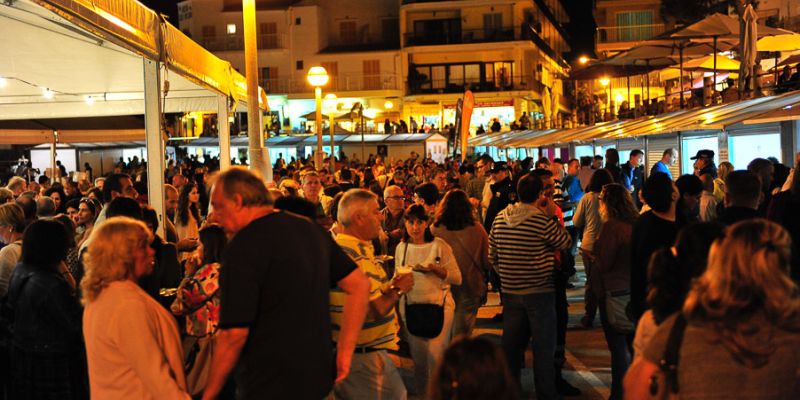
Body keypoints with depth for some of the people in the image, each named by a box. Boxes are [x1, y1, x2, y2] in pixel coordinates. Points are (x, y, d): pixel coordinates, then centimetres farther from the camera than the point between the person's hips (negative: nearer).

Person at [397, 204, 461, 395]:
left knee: (436, 355, -9)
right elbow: (397, 276, 18)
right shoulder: (401, 248, 7)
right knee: (418, 357, 10)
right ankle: (422, 393, 27)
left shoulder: (439, 245, -5)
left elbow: (457, 278, -5)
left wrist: (435, 268, -19)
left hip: (439, 305, -3)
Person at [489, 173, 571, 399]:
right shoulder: (543, 221, -17)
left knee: (512, 346, 15)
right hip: (540, 293, -5)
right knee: (544, 348, 7)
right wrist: (556, 217, 6)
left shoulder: (499, 219, 0)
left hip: (510, 293, 5)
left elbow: (492, 257, 7)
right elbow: (566, 243, -2)